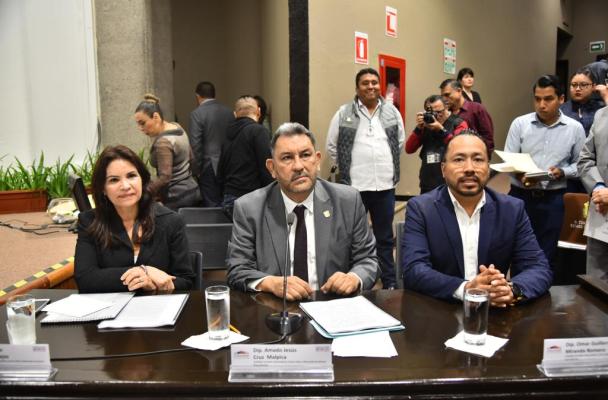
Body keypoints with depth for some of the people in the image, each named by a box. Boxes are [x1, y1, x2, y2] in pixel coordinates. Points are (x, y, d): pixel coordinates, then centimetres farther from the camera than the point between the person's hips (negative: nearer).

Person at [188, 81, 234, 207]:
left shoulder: (197, 113, -8)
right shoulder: (228, 111, 6)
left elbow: (195, 145, -12)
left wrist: (197, 169, -4)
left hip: (209, 167, -5)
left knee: (212, 206, -1)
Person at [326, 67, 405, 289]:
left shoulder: (392, 111, 6)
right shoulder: (344, 113, -3)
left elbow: (400, 141, 16)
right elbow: (332, 146, 4)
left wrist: (388, 164, 14)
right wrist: (347, 167, 6)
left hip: (385, 185, 3)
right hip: (354, 186, -2)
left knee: (385, 237, 13)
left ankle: (389, 283, 24)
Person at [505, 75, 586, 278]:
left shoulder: (575, 128, 1)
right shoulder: (520, 123, -1)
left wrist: (562, 172, -15)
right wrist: (521, 176, -21)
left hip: (553, 199, 0)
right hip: (520, 195, 0)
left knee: (546, 254, 8)